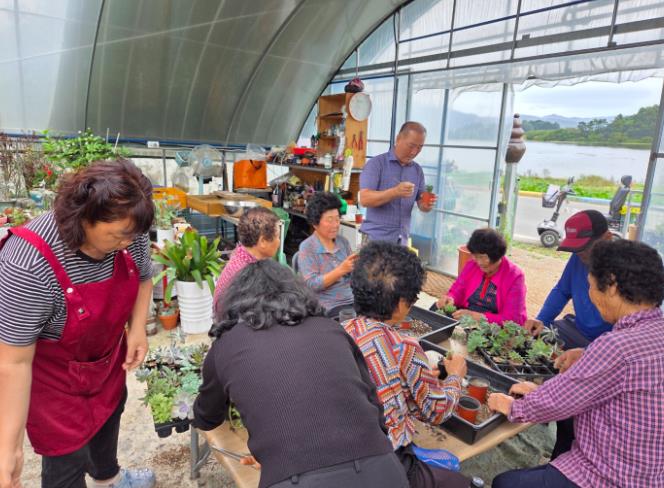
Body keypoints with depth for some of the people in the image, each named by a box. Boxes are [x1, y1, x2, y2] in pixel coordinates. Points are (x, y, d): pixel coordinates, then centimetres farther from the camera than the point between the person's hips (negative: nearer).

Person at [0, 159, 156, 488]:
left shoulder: (129, 232, -21)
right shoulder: (29, 264, -37)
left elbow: (143, 278, 0)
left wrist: (138, 328, -15)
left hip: (108, 354, 6)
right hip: (51, 369, -6)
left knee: (109, 413, 27)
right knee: (68, 456, 6)